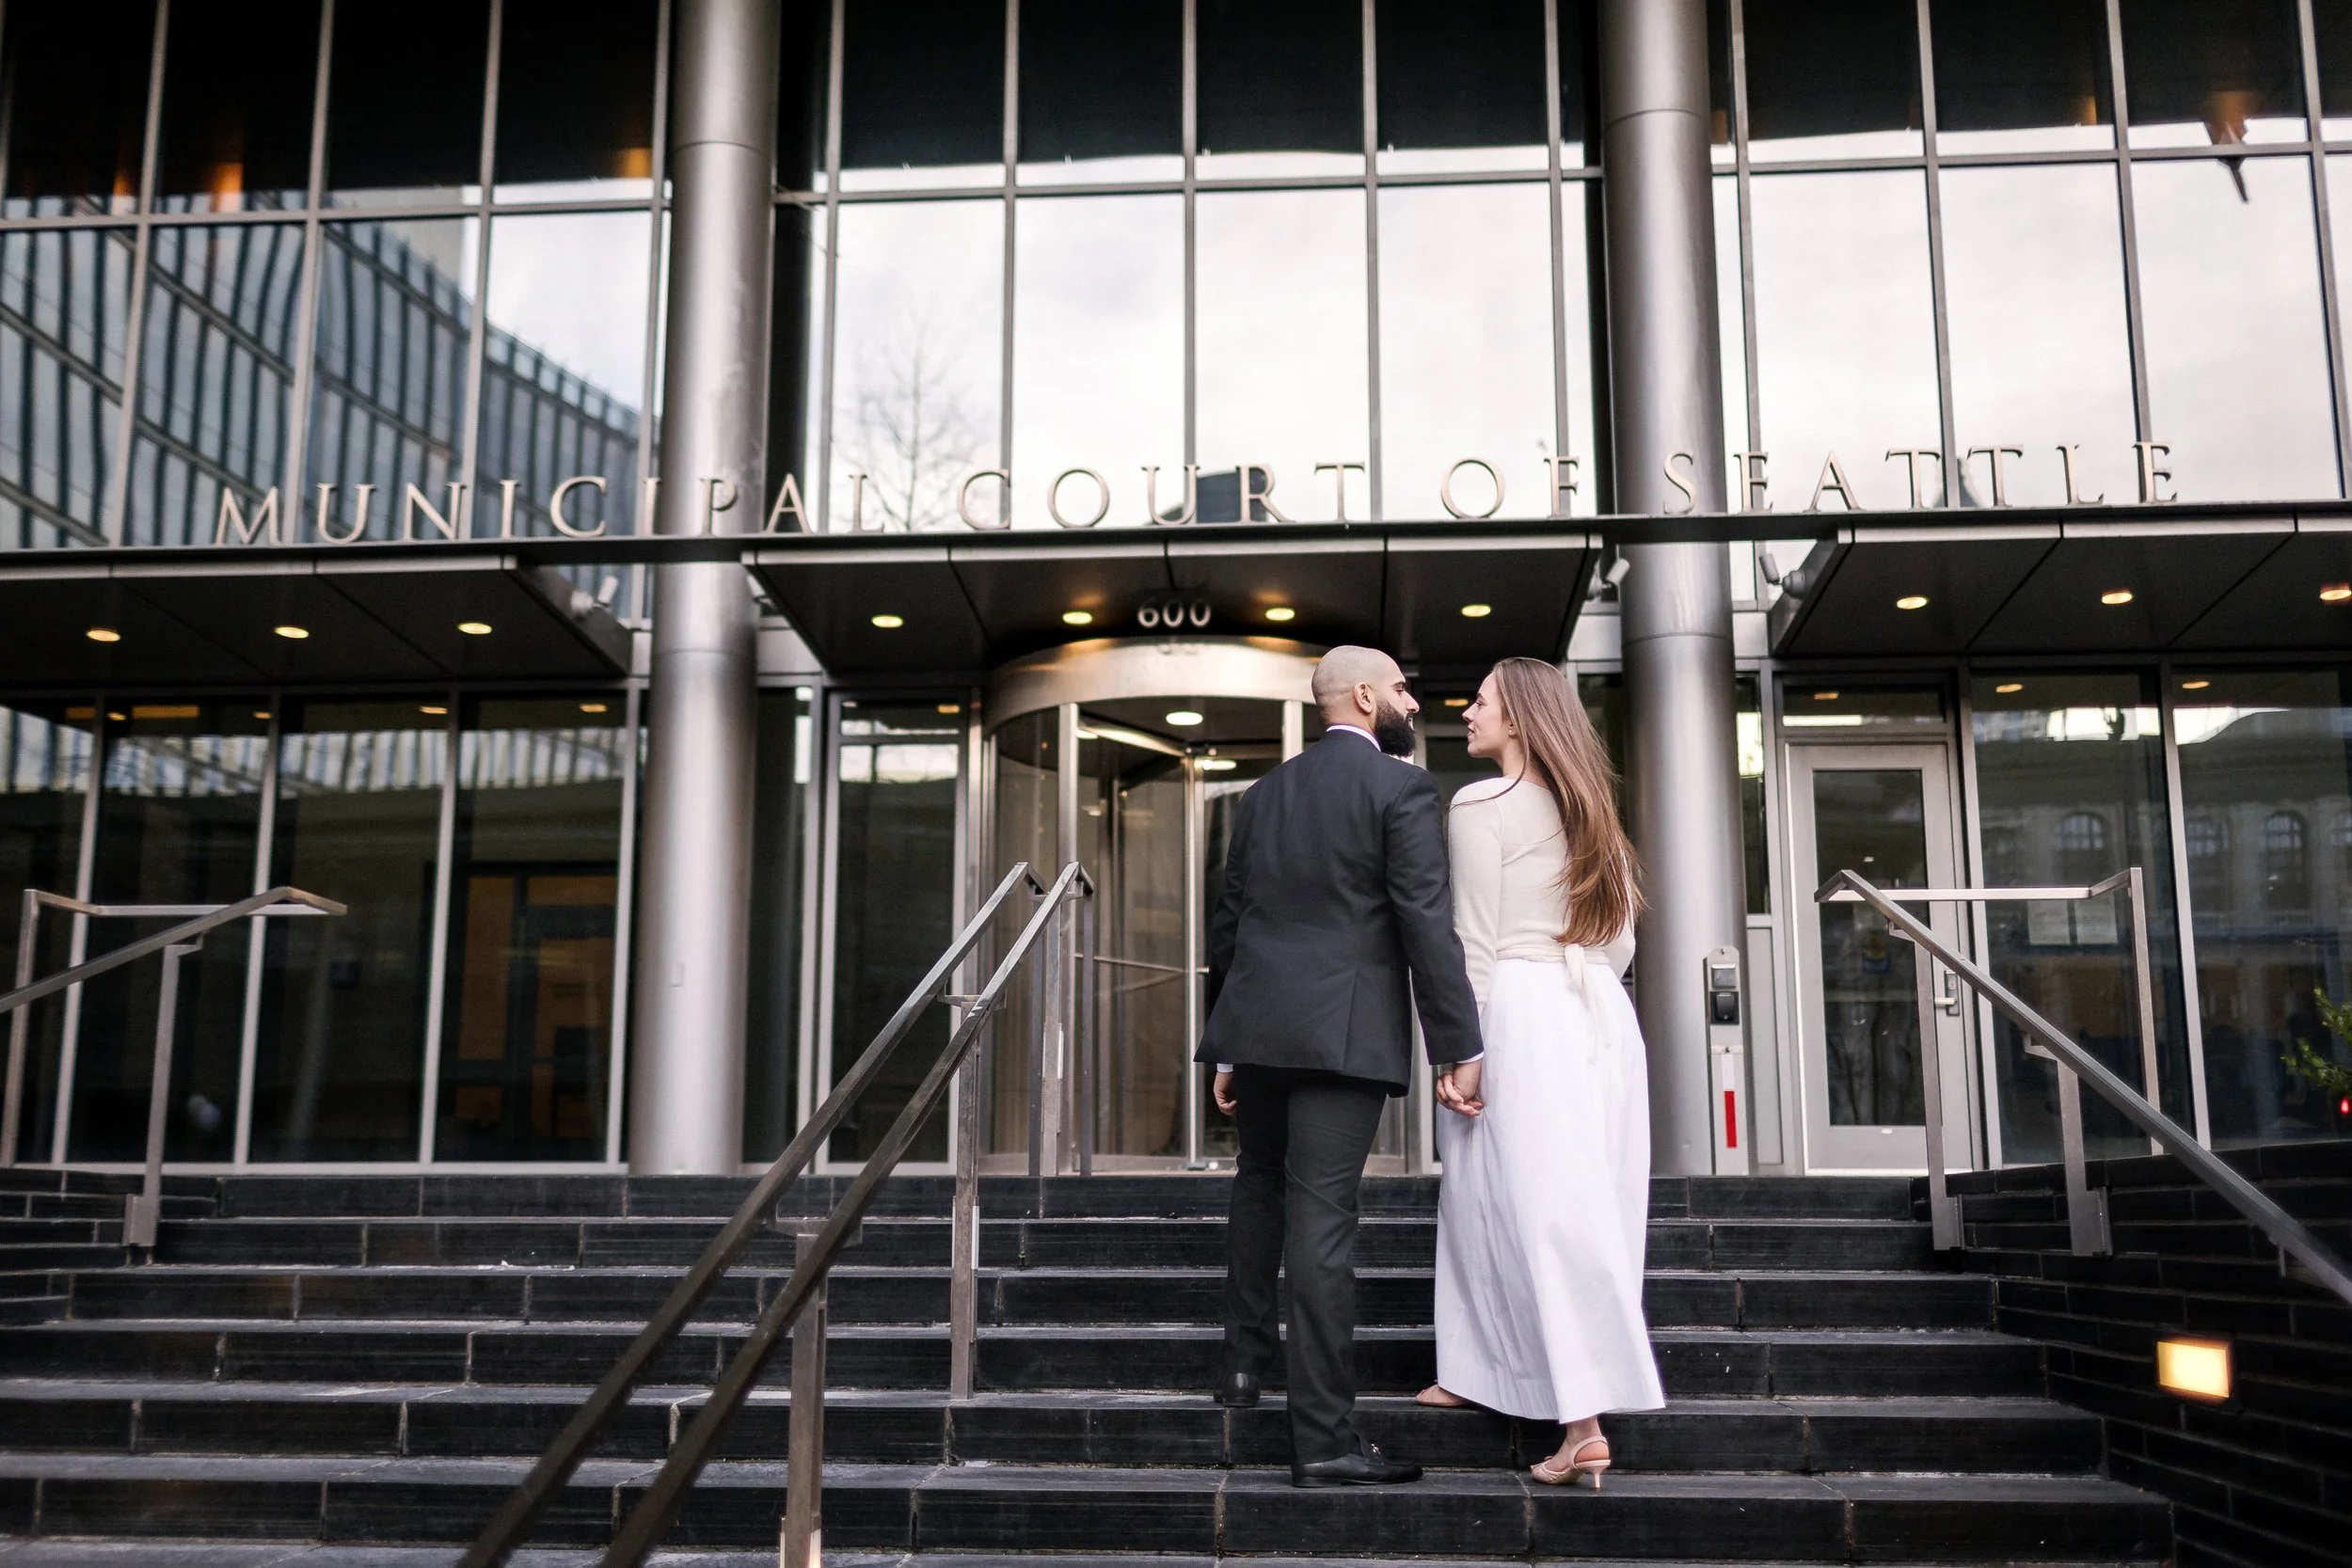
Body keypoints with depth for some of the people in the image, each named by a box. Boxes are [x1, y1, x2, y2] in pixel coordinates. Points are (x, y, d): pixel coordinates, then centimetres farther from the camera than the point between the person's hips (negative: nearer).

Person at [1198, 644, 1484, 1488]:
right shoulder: (1402, 788, -5)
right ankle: (1324, 1438, -2)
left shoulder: (1264, 793, 14)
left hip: (1257, 1026, 6)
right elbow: (1428, 927, -13)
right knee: (1322, 1217, -6)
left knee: (1260, 1186, 25)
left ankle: (1245, 1360, 31)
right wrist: (1459, 1049, -10)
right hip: (1343, 1031, -6)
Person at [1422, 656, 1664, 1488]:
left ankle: (1584, 1422, -14)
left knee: (1538, 1207, -9)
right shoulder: (1588, 810, 17)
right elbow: (1620, 937, 16)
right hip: (1603, 1015, 8)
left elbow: (1476, 941, -10)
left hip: (1521, 1011, -8)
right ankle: (1480, 1370, 25)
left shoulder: (1482, 804, -5)